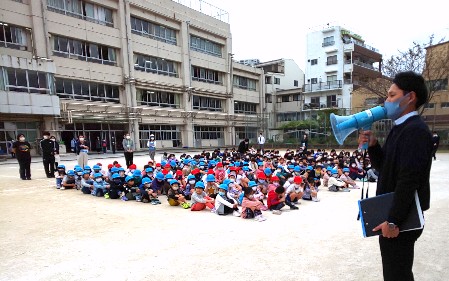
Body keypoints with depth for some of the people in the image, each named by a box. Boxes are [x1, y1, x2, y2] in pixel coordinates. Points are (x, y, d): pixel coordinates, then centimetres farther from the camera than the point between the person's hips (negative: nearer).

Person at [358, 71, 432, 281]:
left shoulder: (415, 130, -20)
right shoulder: (400, 129, 11)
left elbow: (409, 180, -26)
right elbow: (384, 167, 14)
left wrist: (393, 220, -23)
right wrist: (372, 146, -4)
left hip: (400, 220, -9)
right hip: (392, 216, 9)